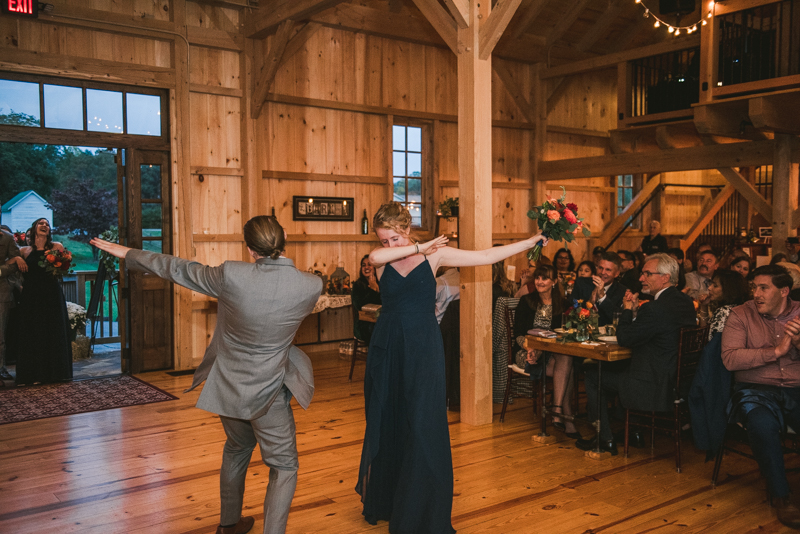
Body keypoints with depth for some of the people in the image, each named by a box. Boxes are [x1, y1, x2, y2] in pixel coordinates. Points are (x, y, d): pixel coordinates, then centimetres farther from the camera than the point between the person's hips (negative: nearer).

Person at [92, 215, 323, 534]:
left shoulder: (231, 275, -19)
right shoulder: (311, 285, -18)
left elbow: (179, 269, -4)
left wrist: (128, 254, 12)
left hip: (228, 387, 3)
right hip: (267, 394, -3)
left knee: (236, 451, 28)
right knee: (283, 466, 13)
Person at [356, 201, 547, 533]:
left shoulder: (436, 254, 0)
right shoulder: (382, 260, 1)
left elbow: (486, 257, -1)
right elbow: (375, 255, -24)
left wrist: (530, 242, -2)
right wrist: (420, 247, -18)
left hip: (423, 348, -1)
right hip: (387, 348, 2)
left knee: (423, 427, -3)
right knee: (385, 425, 12)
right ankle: (382, 501, 32)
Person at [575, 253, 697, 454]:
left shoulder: (656, 308, -26)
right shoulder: (686, 302, 4)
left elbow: (623, 338, -15)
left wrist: (628, 309, -2)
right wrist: (636, 310, 5)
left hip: (654, 389, -10)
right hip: (678, 381, 10)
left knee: (593, 375, 7)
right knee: (619, 367, 30)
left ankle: (605, 439, 19)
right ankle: (633, 430, 35)